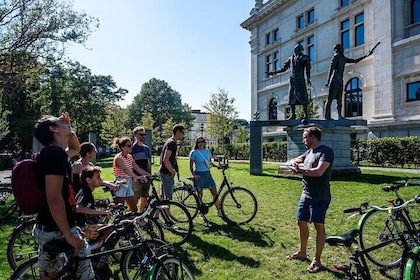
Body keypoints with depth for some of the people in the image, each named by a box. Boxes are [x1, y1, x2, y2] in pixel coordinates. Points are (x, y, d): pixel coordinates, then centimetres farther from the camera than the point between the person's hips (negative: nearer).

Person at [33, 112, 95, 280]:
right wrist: (69, 235, -21)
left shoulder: (51, 152, 10)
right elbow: (54, 198, -27)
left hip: (45, 229, 10)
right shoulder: (56, 152, -20)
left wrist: (69, 127, 17)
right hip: (58, 231, -10)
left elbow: (76, 148, 32)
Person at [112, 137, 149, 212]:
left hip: (128, 184, 8)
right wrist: (137, 177, -49)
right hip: (120, 185, -8)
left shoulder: (130, 157, 8)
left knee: (134, 209, 12)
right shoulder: (118, 158, -16)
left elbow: (138, 169, 4)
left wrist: (150, 175, -7)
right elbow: (125, 169, -33)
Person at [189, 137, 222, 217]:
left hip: (207, 173, 4)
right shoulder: (194, 152, -5)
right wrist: (193, 175, -13)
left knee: (215, 193, 4)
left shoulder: (207, 151, 7)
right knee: (200, 194, 3)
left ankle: (219, 211, 16)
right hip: (199, 175, -4)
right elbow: (191, 165, -3)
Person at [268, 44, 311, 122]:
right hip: (292, 81, 5)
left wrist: (308, 78, -19)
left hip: (300, 81, -5)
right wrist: (274, 72, 19)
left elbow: (307, 68, -5)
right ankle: (293, 115, 10)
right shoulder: (291, 58, 18)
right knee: (291, 98, 3)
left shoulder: (304, 58, 4)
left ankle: (305, 115, -7)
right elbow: (284, 68, 23)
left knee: (302, 97, -10)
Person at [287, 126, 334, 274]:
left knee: (319, 226, 1)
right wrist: (294, 163, -3)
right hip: (306, 194, 9)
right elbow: (294, 160, 22)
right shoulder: (309, 152, 13)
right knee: (301, 222, 15)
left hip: (319, 197, -9)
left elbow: (319, 172, -26)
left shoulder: (326, 151, -14)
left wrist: (299, 171, -15)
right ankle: (302, 253, 32)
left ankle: (317, 260, 13)